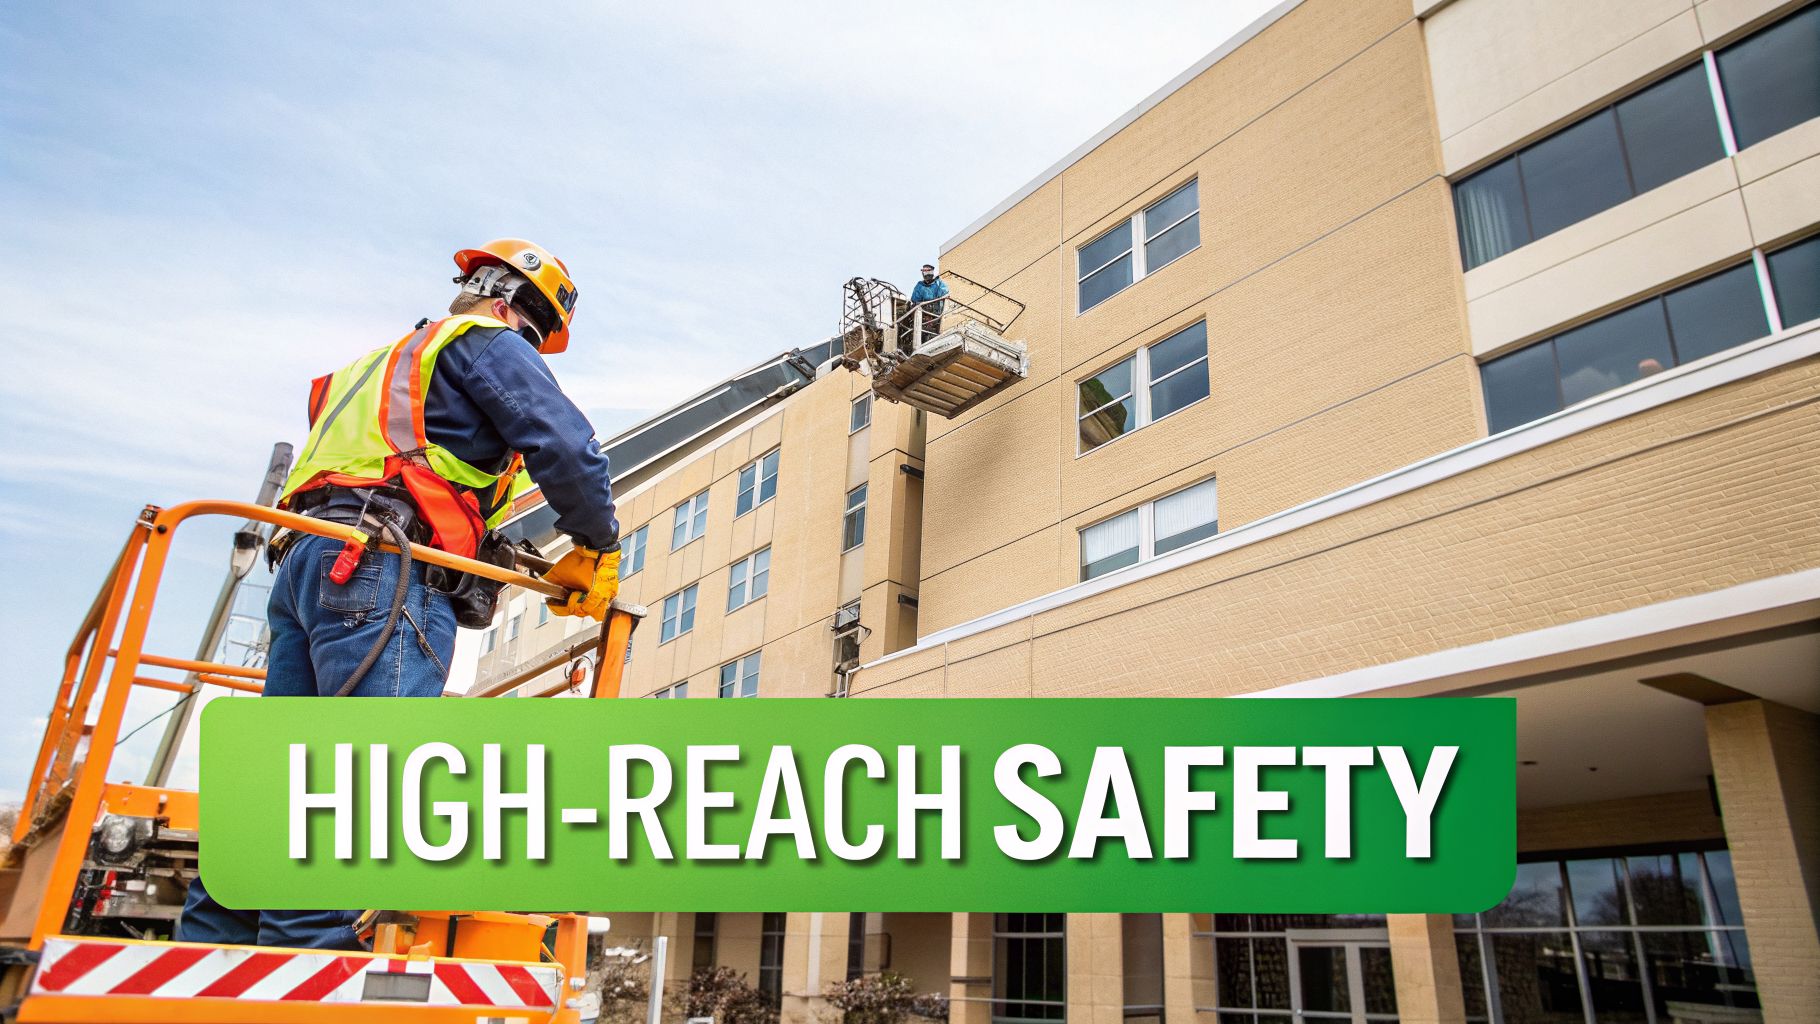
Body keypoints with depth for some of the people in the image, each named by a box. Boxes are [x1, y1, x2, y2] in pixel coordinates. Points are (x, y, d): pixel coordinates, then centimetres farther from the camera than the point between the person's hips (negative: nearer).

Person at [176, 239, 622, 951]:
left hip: (307, 563, 10)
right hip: (381, 570, -9)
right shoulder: (491, 343, 8)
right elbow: (567, 448, -8)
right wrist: (598, 547, 5)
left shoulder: (395, 358, 37)